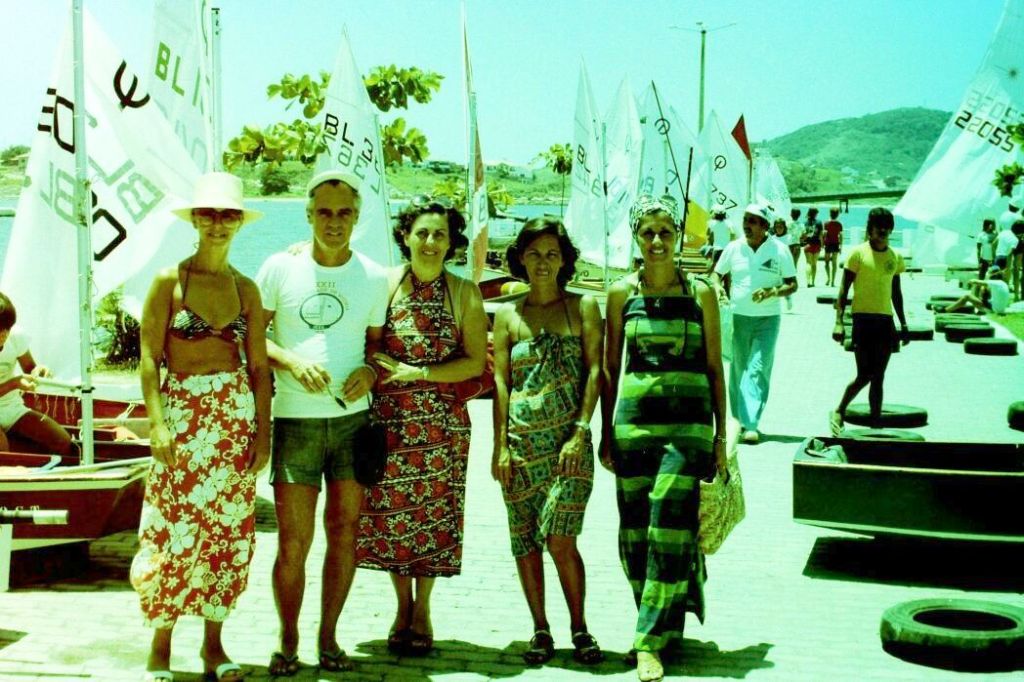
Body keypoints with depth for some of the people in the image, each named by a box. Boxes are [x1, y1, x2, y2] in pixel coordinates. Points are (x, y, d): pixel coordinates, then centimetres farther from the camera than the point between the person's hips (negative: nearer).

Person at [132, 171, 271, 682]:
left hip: (235, 415, 3)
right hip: (182, 414, -3)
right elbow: (149, 359, -5)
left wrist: (262, 432, 2)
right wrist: (157, 423, -14)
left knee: (229, 530, 6)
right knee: (174, 529, -2)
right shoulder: (169, 281, -2)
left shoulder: (246, 289, 7)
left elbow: (259, 367, 8)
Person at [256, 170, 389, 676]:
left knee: (344, 532, 7)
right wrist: (291, 361, -13)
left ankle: (328, 636, 22)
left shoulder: (374, 277, 5)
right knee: (294, 541, -1)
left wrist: (371, 372, -9)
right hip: (294, 420, -2)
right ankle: (288, 641, 17)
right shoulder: (280, 268, 1)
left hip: (353, 419, 2)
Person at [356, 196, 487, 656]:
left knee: (433, 512, 4)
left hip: (441, 420, 0)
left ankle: (422, 608, 21)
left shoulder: (463, 293, 0)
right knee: (391, 513, 5)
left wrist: (415, 372, -12)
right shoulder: (385, 284, 1)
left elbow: (475, 361, -2)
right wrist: (372, 373, -18)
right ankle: (403, 605, 23)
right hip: (390, 416, 1)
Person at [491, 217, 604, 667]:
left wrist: (581, 432, -11)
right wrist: (500, 446, -1)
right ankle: (541, 631, 20)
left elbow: (594, 371, -1)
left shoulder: (583, 307, 4)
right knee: (524, 542, 6)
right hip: (521, 442, 2)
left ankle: (579, 627, 10)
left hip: (569, 441, -2)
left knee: (560, 540, -9)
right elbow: (500, 381, 5)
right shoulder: (508, 315, 9)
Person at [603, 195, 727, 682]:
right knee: (635, 532, 5)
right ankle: (666, 627, 22)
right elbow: (610, 367, 9)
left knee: (670, 528, -9)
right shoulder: (622, 293, 6)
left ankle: (651, 641, -2)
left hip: (689, 421, -2)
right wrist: (606, 432, 6)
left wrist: (721, 436, 4)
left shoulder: (700, 293, 4)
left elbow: (714, 368, 6)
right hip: (634, 417, 2)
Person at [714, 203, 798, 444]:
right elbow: (717, 274, 16)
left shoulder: (779, 250, -2)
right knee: (738, 369, 8)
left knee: (757, 370, -10)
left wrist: (773, 292, -17)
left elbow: (792, 284, 2)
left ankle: (750, 425, -14)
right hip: (738, 317, 2)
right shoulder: (734, 248, 4)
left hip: (768, 319, -2)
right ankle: (738, 420, 20)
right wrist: (719, 288, -6)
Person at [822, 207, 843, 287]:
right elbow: (840, 236, 1)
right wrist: (841, 246, 7)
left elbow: (824, 234, -10)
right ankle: (833, 281, 3)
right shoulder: (839, 224, 1)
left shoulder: (826, 223, -6)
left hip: (828, 244, -2)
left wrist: (822, 244, -4)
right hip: (836, 244, 2)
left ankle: (828, 277, -7)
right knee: (834, 262, 5)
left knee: (827, 261, 11)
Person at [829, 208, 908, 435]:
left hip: (886, 320, 5)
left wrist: (903, 324, 18)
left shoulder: (895, 257, 12)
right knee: (864, 375, -8)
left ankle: (876, 423, 12)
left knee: (878, 378, 7)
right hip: (863, 318, -5)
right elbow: (844, 289, -5)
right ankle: (838, 412, 12)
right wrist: (839, 321, -12)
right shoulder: (858, 253, -4)